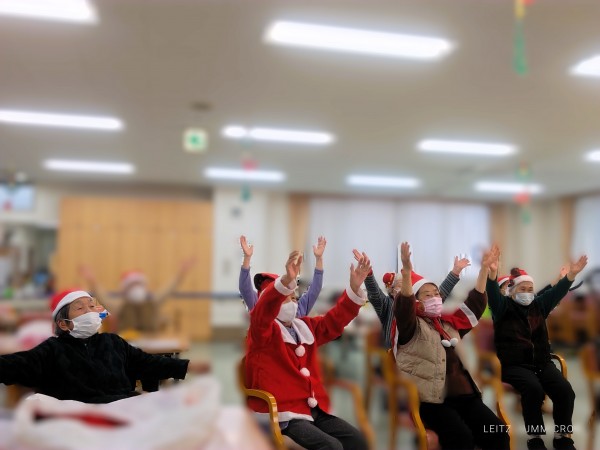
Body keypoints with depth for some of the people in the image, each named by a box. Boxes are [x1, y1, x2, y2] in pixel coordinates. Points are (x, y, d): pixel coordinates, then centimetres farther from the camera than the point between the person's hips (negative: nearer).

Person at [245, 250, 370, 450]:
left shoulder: (305, 327, 16)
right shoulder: (263, 331, -6)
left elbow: (335, 319, 13)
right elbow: (262, 312, -27)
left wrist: (354, 287, -3)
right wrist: (287, 280, -45)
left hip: (314, 410, 7)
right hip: (283, 414, -7)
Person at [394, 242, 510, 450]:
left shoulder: (450, 323, 22)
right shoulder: (412, 327, 2)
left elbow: (475, 303, 24)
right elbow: (404, 306, -18)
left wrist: (484, 269, 15)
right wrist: (407, 272, -33)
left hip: (461, 393, 7)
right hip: (431, 397, -6)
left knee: (498, 432, -10)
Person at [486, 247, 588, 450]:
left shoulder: (538, 305, 14)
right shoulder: (503, 307, -2)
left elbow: (556, 291, 6)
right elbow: (493, 295, -21)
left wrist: (572, 274, -10)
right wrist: (492, 274, -41)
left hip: (542, 362, 5)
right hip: (515, 365, -5)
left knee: (565, 390, -18)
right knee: (533, 389, -32)